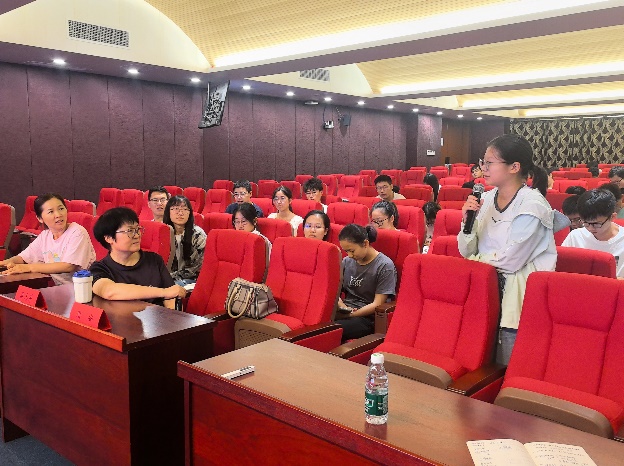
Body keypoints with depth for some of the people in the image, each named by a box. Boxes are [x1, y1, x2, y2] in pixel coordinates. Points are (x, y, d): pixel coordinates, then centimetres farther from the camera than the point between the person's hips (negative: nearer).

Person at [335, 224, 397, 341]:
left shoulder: (385, 266, -6)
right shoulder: (347, 261, 12)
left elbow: (377, 304, -9)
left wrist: (350, 314, -15)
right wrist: (341, 306, -5)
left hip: (367, 318, -5)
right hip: (344, 313, 6)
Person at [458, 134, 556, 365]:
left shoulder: (532, 204, -12)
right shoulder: (486, 199, 6)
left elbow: (510, 261, -16)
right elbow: (467, 252, 6)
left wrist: (477, 258, -3)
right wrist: (467, 220, -9)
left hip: (519, 292, -5)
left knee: (509, 366, -3)